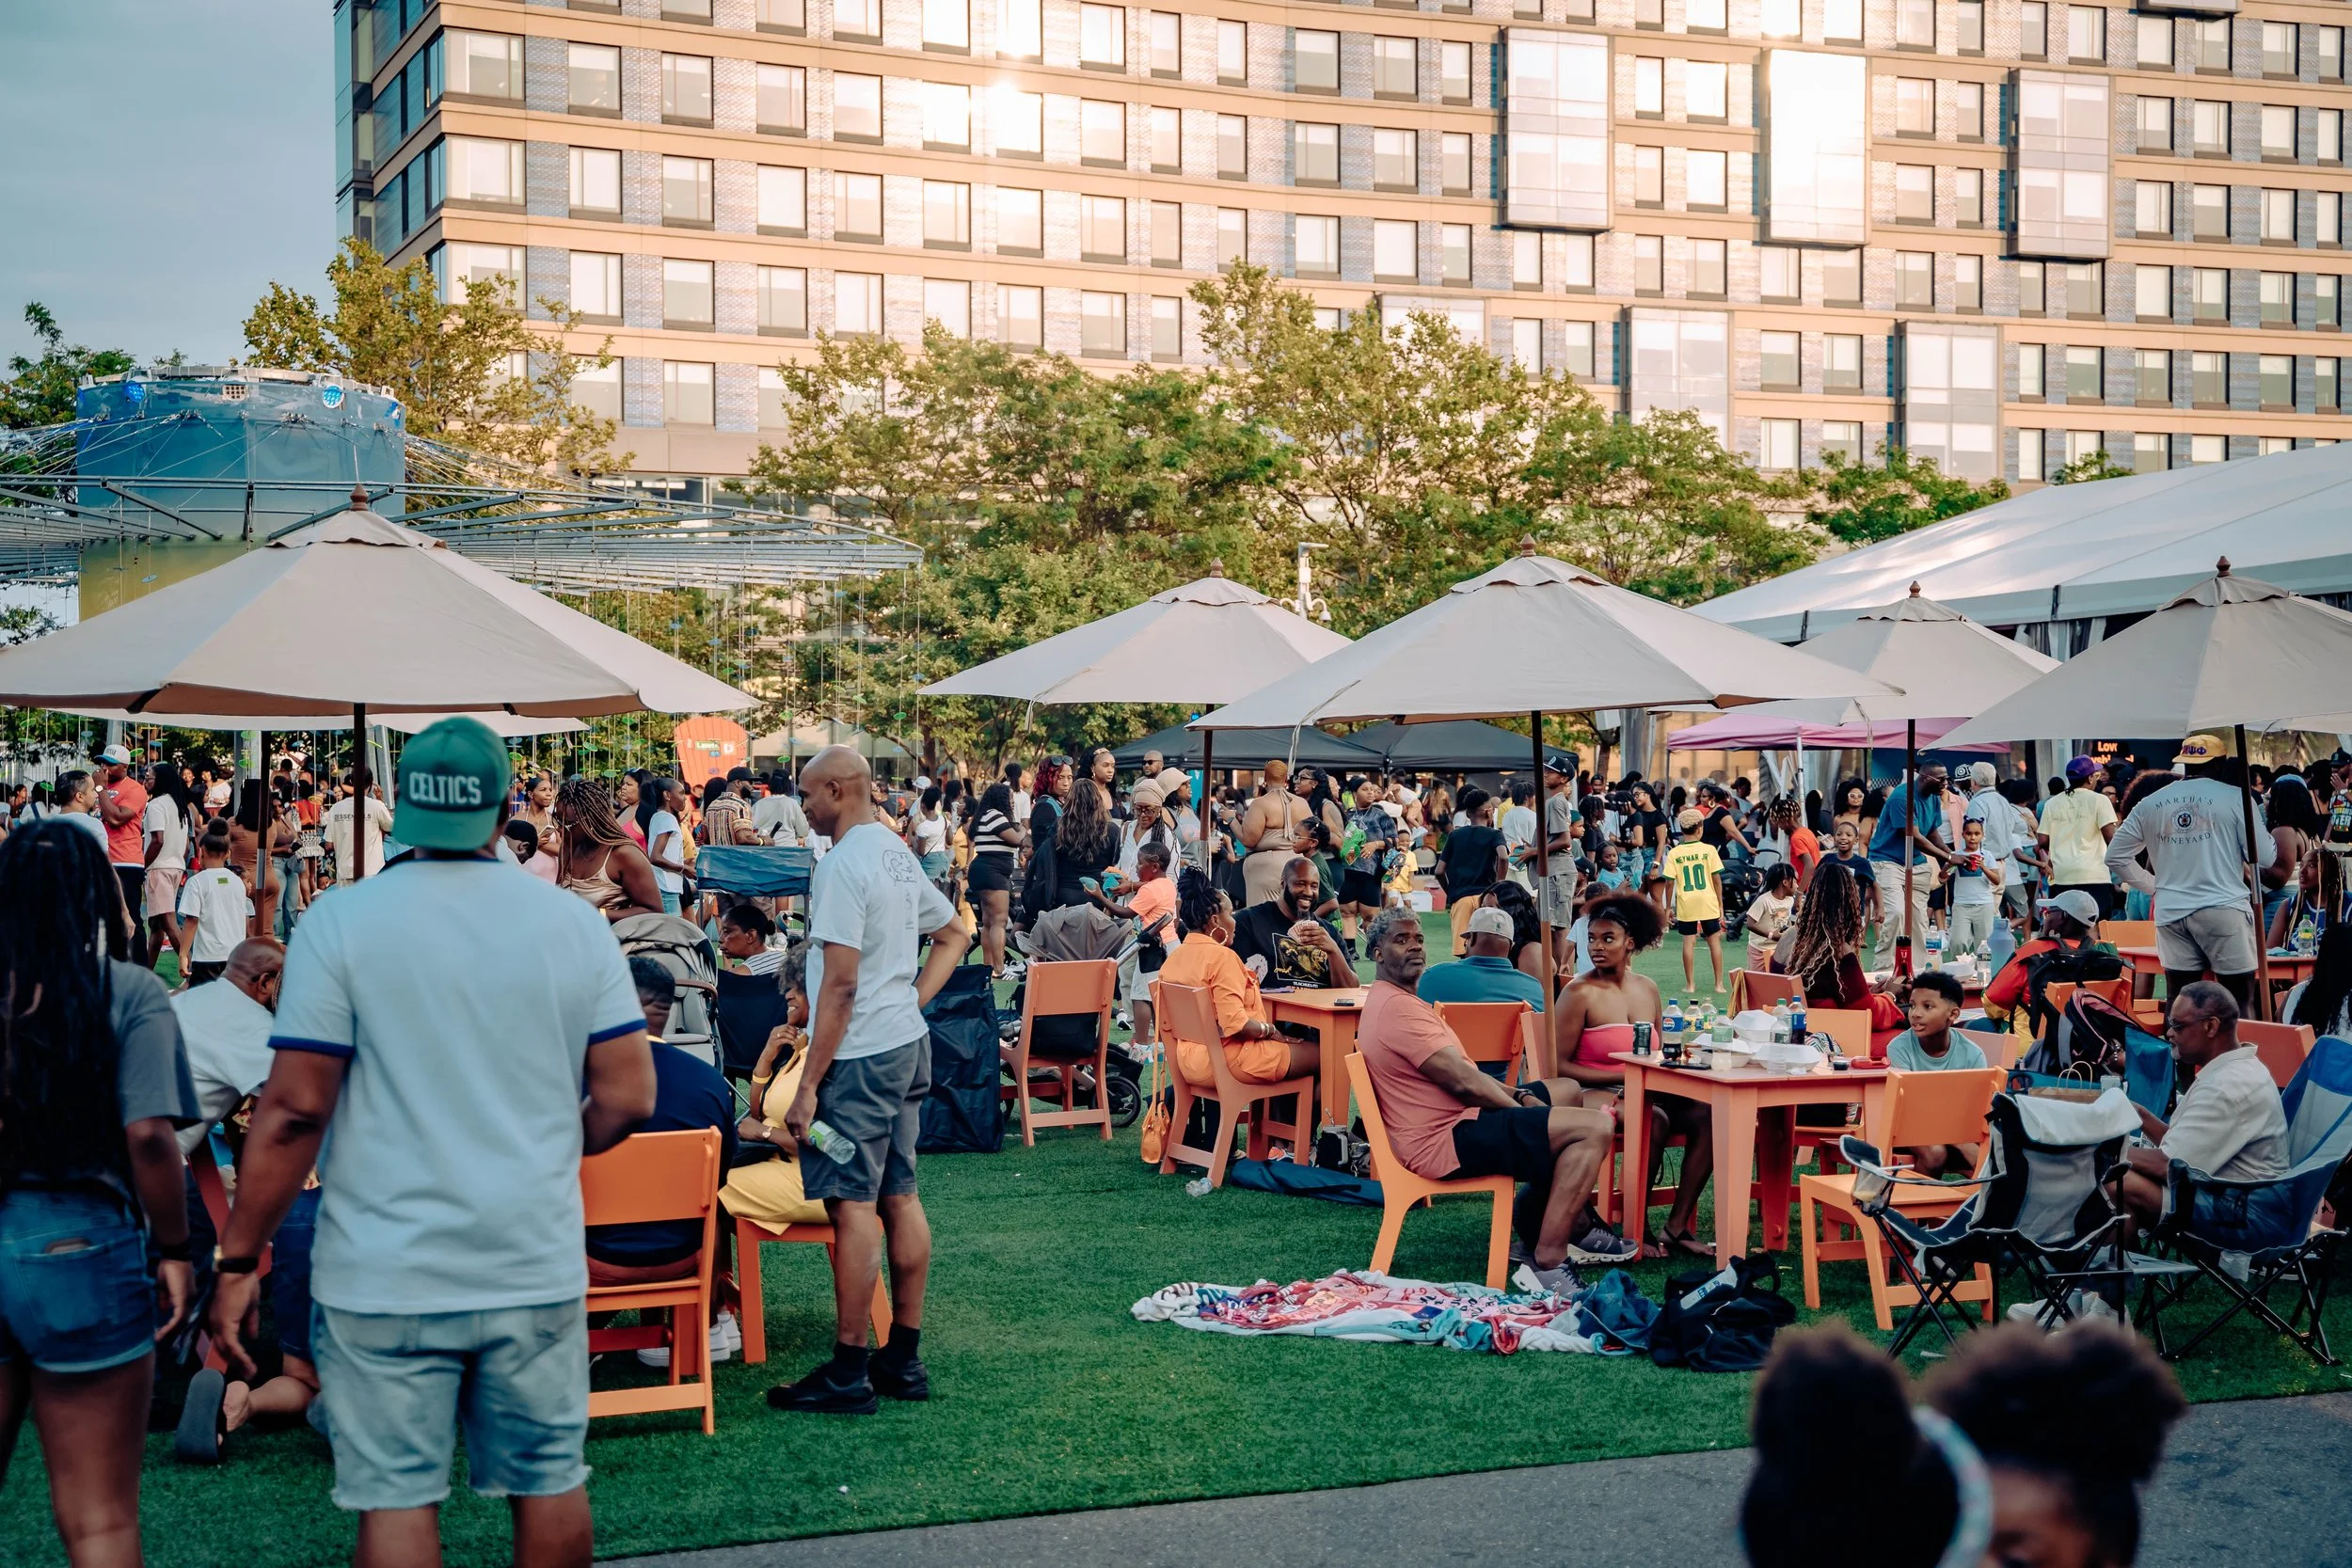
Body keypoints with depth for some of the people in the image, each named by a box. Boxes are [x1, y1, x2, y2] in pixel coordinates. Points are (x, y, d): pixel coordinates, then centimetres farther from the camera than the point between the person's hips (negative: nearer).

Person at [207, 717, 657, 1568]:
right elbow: (627, 1098, 0)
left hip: (387, 1273, -2)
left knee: (397, 1497, 4)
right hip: (537, 1269, 3)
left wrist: (236, 1263, -2)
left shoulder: (341, 922, -6)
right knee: (550, 1483, 14)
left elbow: (294, 1108, -9)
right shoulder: (573, 922, 1)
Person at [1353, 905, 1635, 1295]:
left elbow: (1460, 1070, 18)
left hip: (1454, 1119, 12)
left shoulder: (1394, 1001, 17)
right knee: (1594, 1128, -19)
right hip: (1447, 1140, -12)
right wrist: (1524, 1108, -7)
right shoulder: (1397, 1007, -19)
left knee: (1566, 1090, 25)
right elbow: (1462, 1080, -20)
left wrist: (1518, 1096, 5)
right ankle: (1549, 1264, -21)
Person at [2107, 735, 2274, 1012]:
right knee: (2239, 1004, 1)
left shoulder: (2150, 804, 8)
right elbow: (2265, 858, -3)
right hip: (2224, 910, -4)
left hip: (2171, 914, 4)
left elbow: (2115, 856, 12)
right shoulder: (2236, 798, -4)